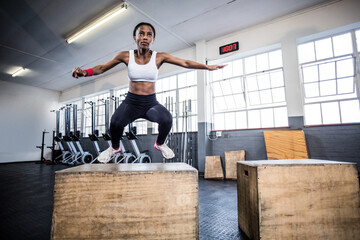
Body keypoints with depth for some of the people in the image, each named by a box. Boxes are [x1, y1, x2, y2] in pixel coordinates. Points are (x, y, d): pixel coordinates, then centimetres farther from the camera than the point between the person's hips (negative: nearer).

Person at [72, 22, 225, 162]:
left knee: (167, 119, -31)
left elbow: (185, 63, -3)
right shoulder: (126, 56, -1)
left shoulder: (159, 57, -3)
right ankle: (115, 147, 8)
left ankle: (160, 144, 6)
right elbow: (102, 68, 3)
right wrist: (84, 72, -14)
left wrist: (207, 66, -10)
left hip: (151, 103, 0)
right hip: (131, 101, 0)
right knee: (115, 123, -30)